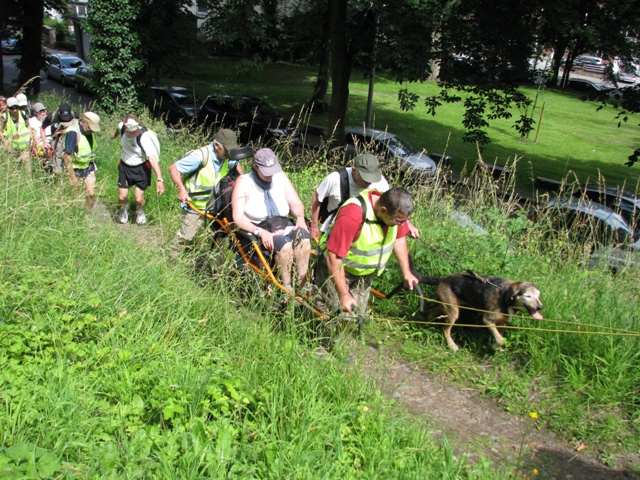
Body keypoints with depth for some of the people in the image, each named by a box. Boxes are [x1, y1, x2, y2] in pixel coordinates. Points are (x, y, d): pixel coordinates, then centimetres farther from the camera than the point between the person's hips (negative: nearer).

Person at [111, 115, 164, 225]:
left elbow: (152, 158, -38)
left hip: (141, 168, -4)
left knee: (138, 198, -6)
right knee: (122, 197, 0)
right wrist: (115, 134, 36)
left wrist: (159, 179, -47)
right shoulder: (122, 126, -17)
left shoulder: (144, 137, -31)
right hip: (125, 166, 4)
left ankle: (140, 213, 31)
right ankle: (124, 210, 37)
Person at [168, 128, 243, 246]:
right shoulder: (201, 156, -26)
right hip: (195, 207, -5)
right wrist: (181, 189, -34)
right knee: (184, 239, 4)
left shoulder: (227, 158, -6)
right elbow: (173, 168, -22)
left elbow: (236, 165, 19)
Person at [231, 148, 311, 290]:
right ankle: (286, 288, -24)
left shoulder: (280, 176, 11)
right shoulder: (243, 182, -3)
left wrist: (300, 217, -12)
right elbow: (238, 218, -10)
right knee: (284, 243, -34)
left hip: (284, 226, 4)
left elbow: (296, 203, 12)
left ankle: (302, 283, -26)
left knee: (303, 236, -29)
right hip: (259, 231, -4)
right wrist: (260, 232, -24)